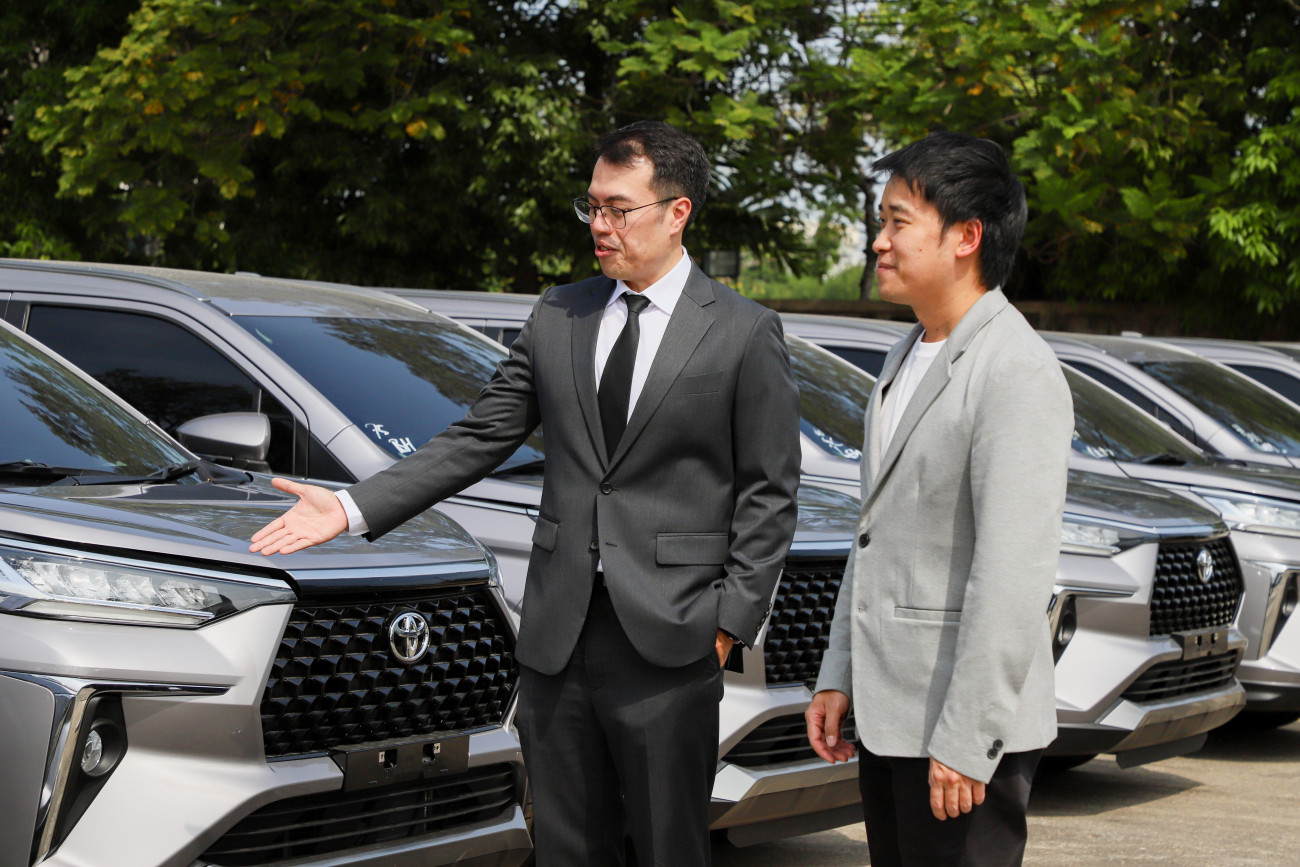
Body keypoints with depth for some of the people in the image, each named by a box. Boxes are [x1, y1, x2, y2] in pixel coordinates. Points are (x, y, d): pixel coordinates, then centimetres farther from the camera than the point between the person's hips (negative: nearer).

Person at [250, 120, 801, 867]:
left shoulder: (745, 334, -2)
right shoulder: (557, 316, 10)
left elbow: (769, 491, -2)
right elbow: (479, 439, 9)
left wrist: (733, 620, -9)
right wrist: (354, 509, 0)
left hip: (667, 642, -4)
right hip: (558, 637, 4)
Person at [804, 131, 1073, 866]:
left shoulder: (1018, 372, -17)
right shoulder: (908, 360, 14)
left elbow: (1014, 575, -22)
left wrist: (965, 741, -22)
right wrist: (839, 675, 15)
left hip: (965, 724, -9)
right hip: (889, 717, 9)